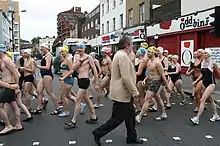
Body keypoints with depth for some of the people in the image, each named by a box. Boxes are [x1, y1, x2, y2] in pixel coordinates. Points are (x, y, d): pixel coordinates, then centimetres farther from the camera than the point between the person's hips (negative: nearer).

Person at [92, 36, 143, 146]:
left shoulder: (120, 54, 14)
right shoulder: (123, 56, -20)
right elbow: (126, 78, -26)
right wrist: (134, 91, -18)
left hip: (124, 93, 11)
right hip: (122, 93, -11)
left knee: (130, 115, 17)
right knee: (118, 118, 1)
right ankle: (98, 133, 13)